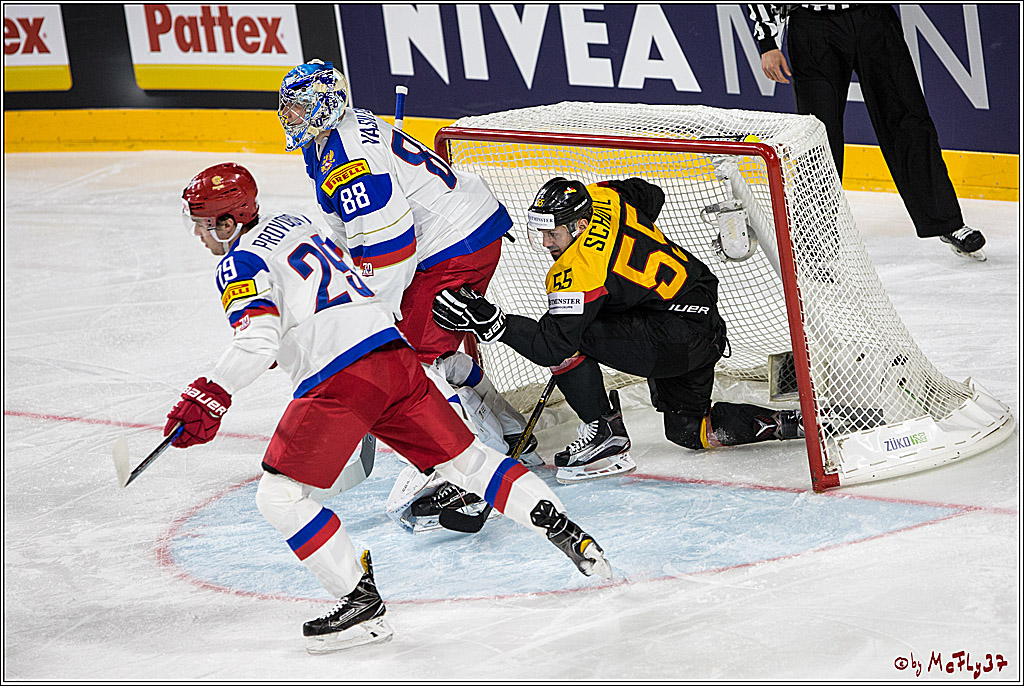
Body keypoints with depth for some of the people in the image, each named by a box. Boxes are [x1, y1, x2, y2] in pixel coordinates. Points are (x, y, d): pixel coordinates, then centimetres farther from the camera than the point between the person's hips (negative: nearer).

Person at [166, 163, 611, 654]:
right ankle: (569, 536, 11)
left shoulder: (240, 264, -3)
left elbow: (258, 340, -18)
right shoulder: (292, 224, 23)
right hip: (394, 352, 9)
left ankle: (362, 604, -8)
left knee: (280, 495, -3)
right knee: (464, 460, 17)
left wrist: (212, 395, -25)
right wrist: (280, 347, 40)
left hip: (341, 381, -9)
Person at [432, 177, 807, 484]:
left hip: (678, 336, -11)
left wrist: (490, 322, -33)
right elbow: (650, 196, 24)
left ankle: (607, 435, -8)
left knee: (568, 338, -16)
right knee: (688, 429, 24)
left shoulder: (577, 269, -22)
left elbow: (555, 345, -27)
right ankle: (783, 423, 19)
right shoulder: (601, 197, 2)